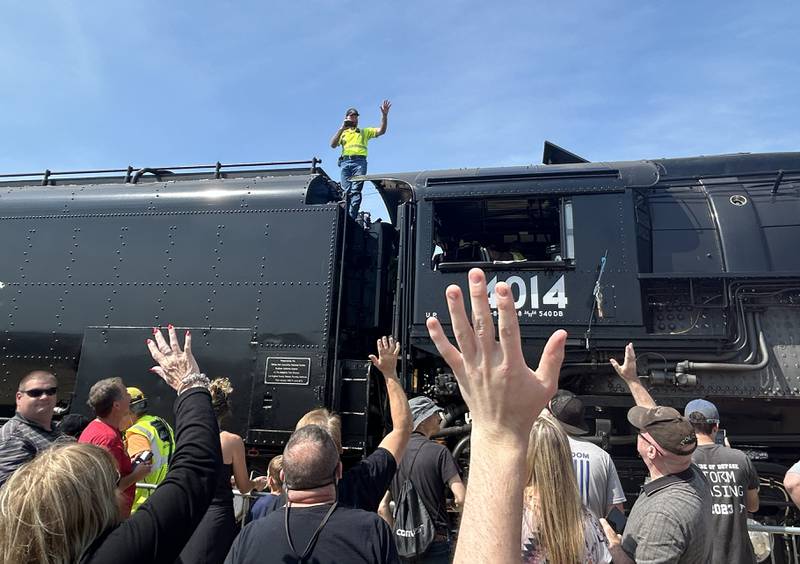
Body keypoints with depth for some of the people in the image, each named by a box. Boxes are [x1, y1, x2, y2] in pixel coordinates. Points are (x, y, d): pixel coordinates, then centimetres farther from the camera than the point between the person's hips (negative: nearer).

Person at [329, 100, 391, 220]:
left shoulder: (365, 131, 27)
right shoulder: (342, 133, 27)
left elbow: (381, 131, 13)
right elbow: (333, 145, 10)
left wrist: (384, 115, -1)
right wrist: (341, 128, 3)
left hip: (360, 162, -1)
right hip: (345, 162, 1)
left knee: (356, 190, -17)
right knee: (346, 191, -9)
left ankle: (352, 217, -28)